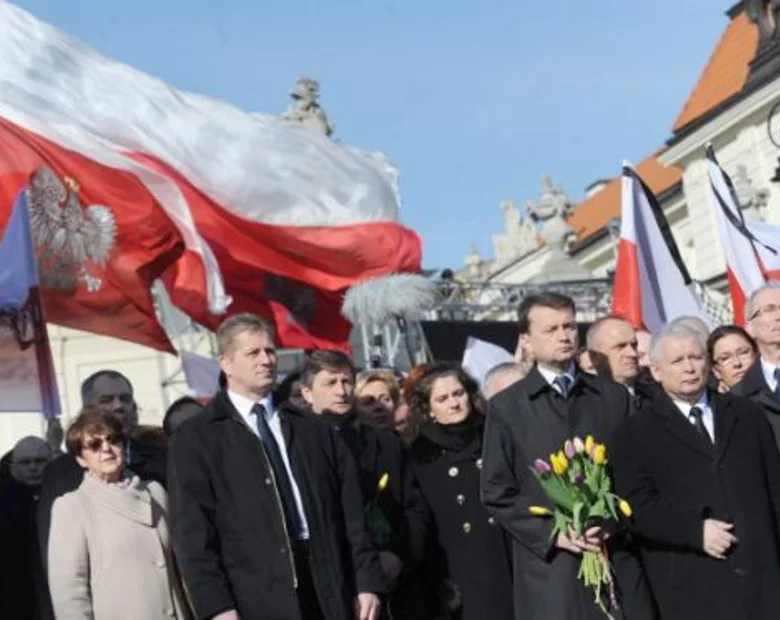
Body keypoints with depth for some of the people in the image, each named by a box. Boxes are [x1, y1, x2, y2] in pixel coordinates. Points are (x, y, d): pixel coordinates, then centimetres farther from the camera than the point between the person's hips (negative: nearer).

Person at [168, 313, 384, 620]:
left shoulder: (314, 431, 17)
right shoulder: (196, 440, 4)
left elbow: (350, 512, 13)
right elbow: (193, 530, -4)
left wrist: (367, 581, 4)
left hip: (326, 593, 4)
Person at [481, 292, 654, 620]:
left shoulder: (614, 396, 13)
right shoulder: (506, 406, 5)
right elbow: (496, 491, 2)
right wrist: (551, 533, -9)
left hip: (616, 559, 2)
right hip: (547, 564, -2)